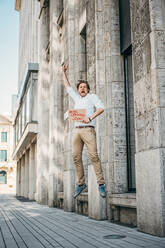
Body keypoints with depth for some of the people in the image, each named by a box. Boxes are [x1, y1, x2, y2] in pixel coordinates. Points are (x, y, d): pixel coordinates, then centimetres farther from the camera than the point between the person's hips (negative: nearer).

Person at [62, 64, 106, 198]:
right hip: (77, 130, 6)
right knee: (76, 157, -2)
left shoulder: (92, 97, 9)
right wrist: (64, 72, 36)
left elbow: (101, 108, -8)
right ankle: (81, 183, 5)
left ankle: (101, 184, -15)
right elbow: (68, 87, 37)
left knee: (94, 156, -15)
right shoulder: (77, 98, 25)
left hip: (88, 130, -5)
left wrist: (90, 118, -19)